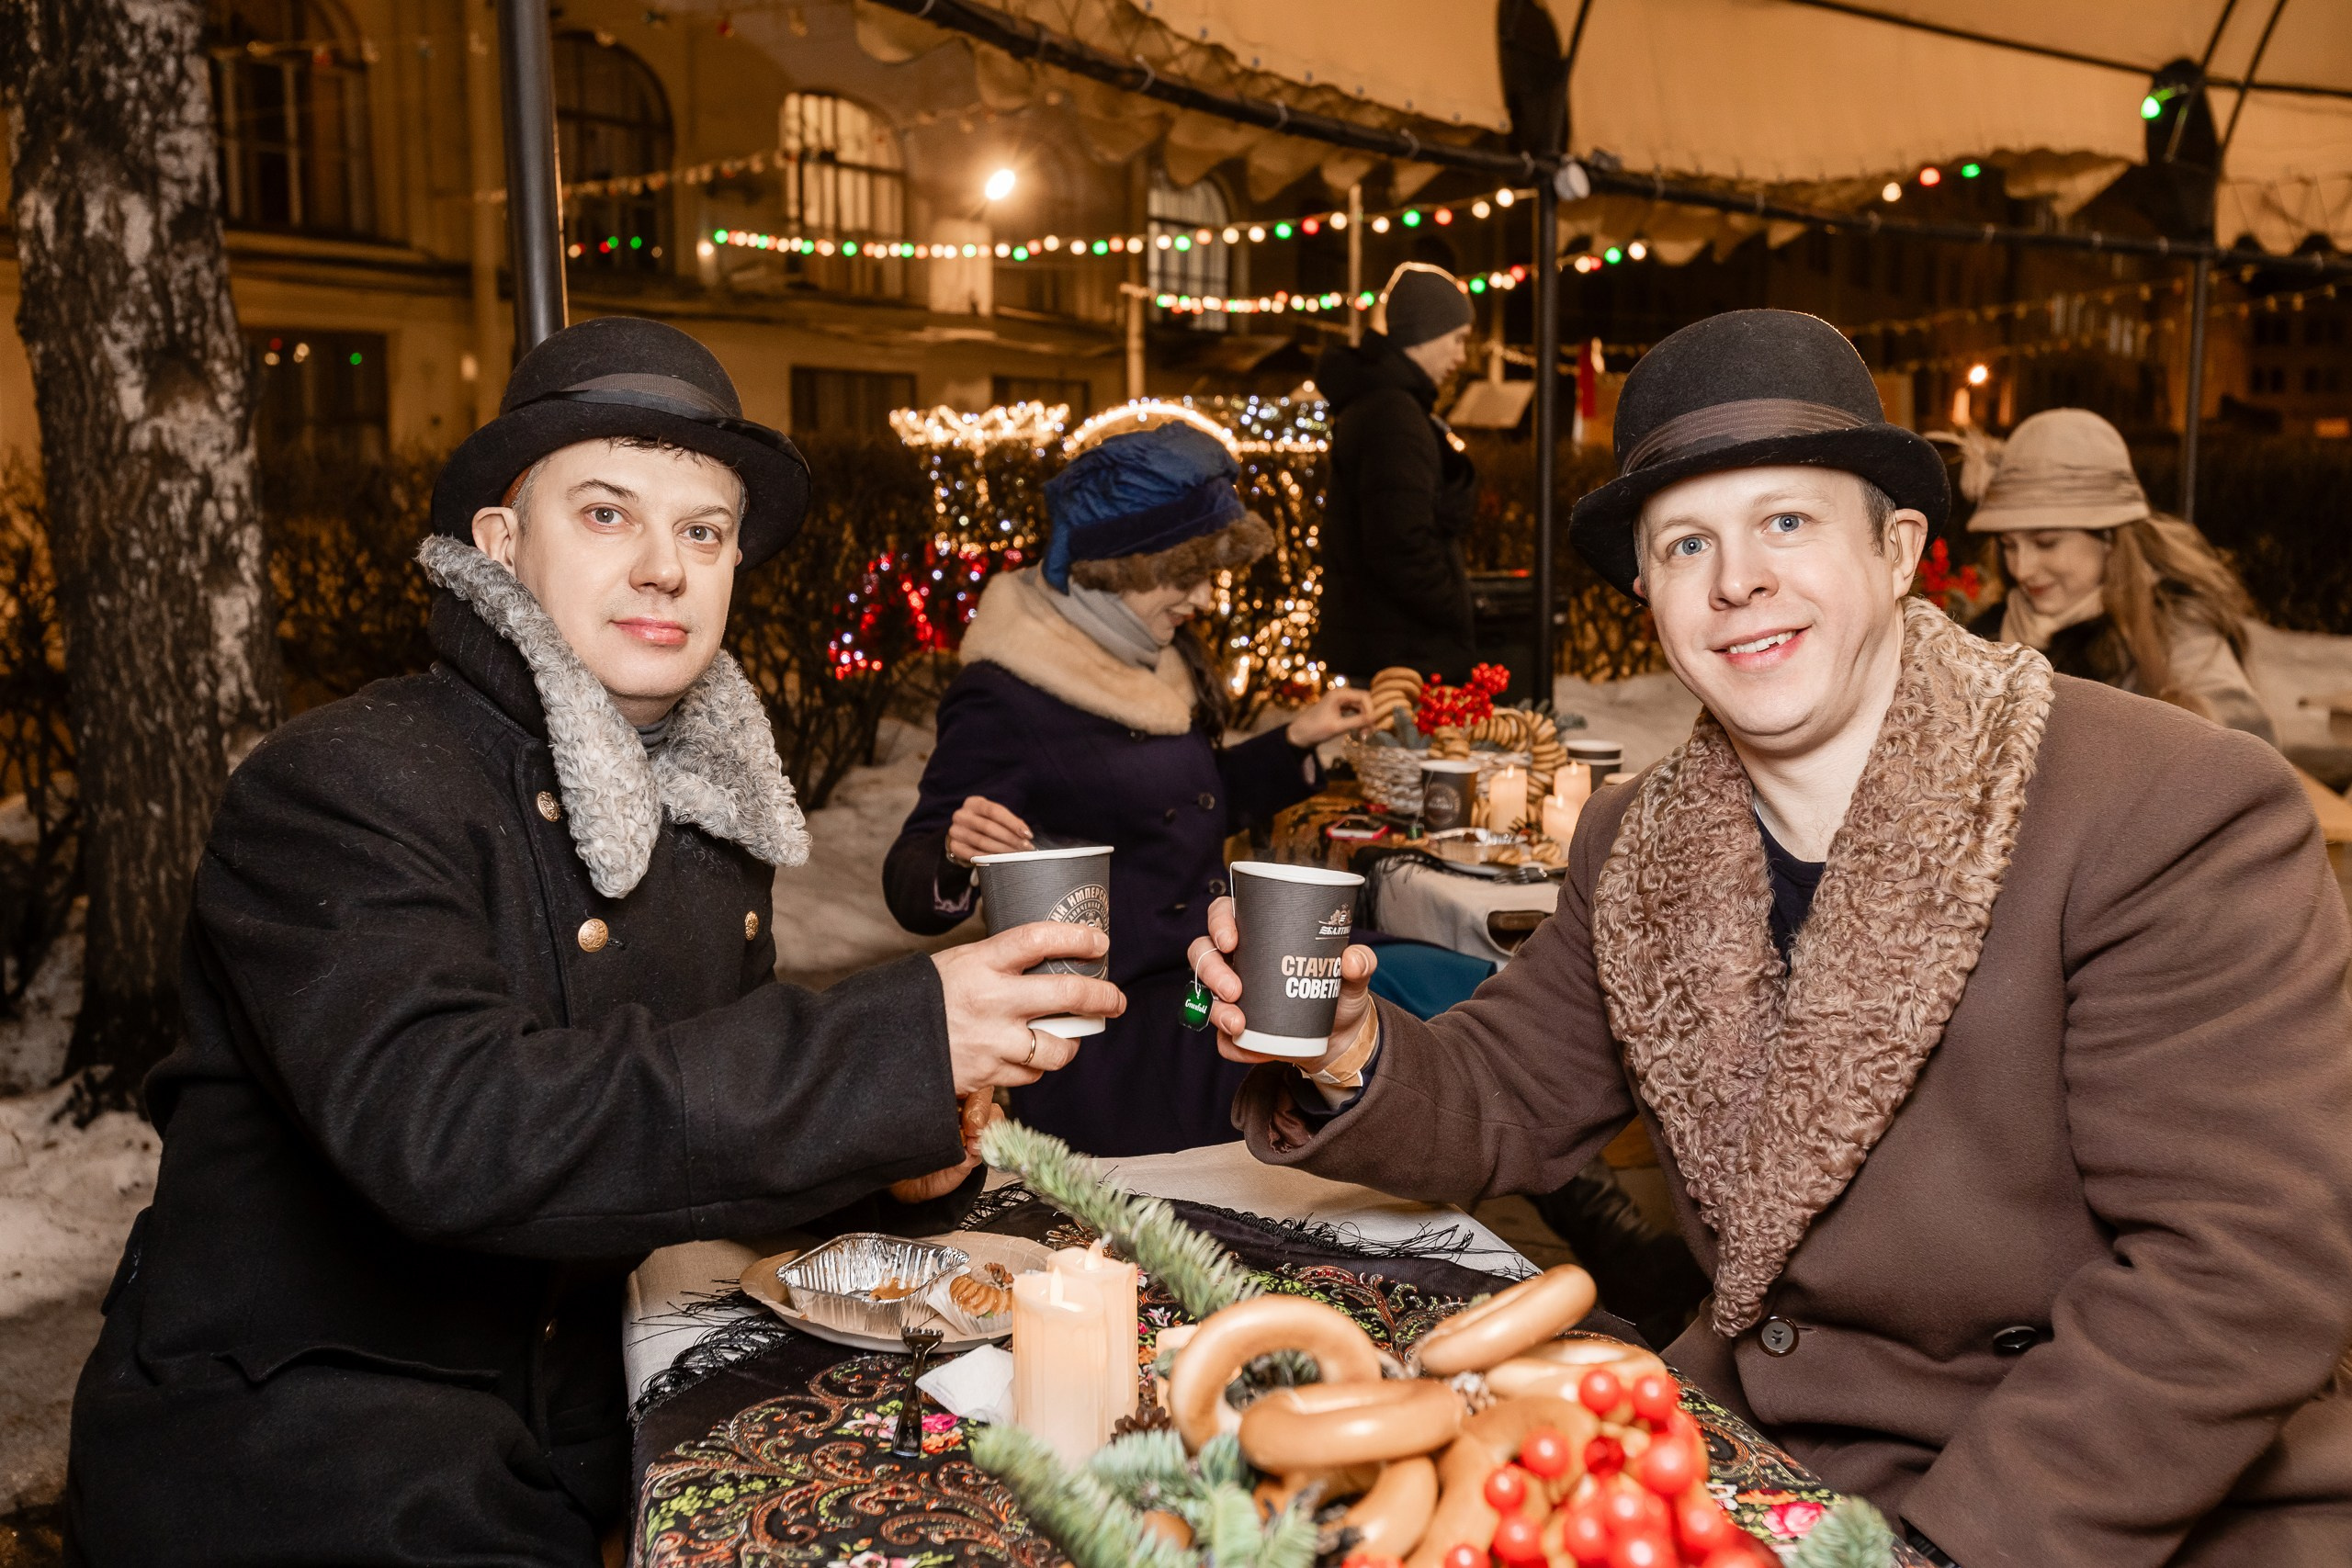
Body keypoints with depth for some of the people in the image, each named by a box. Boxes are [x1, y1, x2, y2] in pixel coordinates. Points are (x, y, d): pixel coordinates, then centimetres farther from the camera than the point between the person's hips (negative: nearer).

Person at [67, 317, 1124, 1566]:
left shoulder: (716, 816, 5)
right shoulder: (341, 787, -18)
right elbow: (438, 1128, -33)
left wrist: (882, 1160, -7)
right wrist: (894, 1048, -36)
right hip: (287, 1451, -6)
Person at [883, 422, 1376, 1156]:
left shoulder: (1163, 659, 9)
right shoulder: (1005, 698, -15)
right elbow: (910, 890, -12)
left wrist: (1296, 742, 16)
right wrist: (956, 856, -34)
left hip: (1200, 980, 9)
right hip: (1105, 1031, -9)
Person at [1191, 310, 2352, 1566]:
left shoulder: (2184, 814, -18)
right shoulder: (1635, 845, 1)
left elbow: (2242, 1270, -21)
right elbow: (1509, 1102, 4)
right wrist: (1352, 1060, -17)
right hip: (1755, 1454, 5)